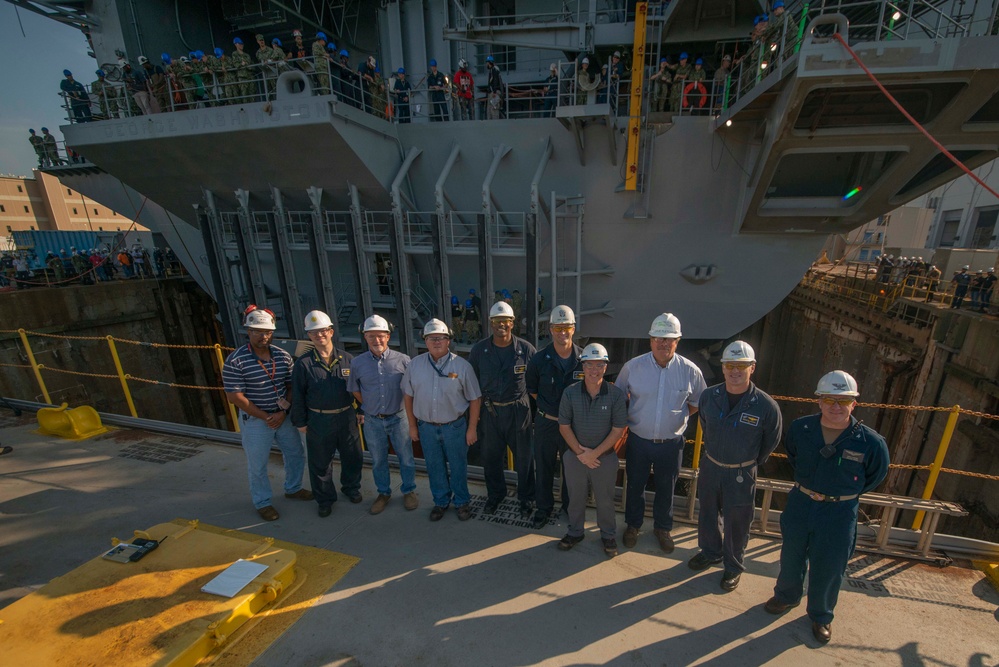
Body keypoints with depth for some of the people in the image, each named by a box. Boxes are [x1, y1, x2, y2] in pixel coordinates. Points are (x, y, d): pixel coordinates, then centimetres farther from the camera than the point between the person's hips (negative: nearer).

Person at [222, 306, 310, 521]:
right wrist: (265, 417, -15)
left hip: (283, 417, 5)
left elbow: (291, 387, 2)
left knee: (296, 454, 17)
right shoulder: (235, 360, -15)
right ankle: (262, 502, 34)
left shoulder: (283, 356, -3)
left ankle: (293, 488, 42)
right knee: (257, 465, 11)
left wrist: (283, 412, -12)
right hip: (255, 420, -4)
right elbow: (235, 396, -15)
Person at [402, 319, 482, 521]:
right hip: (426, 427, 3)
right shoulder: (415, 365, -3)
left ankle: (462, 502, 36)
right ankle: (441, 501, 40)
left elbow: (475, 399, -6)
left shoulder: (461, 365, -11)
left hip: (455, 426, -2)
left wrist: (472, 428, -5)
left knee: (458, 467, 13)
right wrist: (412, 425, 8)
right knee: (434, 467, 17)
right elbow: (408, 395, 6)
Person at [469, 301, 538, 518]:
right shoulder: (478, 350, -4)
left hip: (519, 410, -2)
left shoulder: (526, 349, -9)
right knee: (491, 456, 17)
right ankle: (495, 494, 42)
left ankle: (526, 498, 35)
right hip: (490, 410, 2)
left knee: (524, 457, 11)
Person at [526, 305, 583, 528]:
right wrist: (548, 407, 3)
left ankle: (570, 506, 42)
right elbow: (532, 389, 4)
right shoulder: (539, 360, -11)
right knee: (544, 468, 15)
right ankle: (543, 507, 38)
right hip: (546, 423, 0)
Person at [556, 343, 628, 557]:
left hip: (605, 457, -1)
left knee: (605, 499, 18)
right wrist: (580, 452, -11)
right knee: (575, 497, 19)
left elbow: (618, 430, -11)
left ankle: (608, 535, 42)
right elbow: (564, 426, -5)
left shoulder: (616, 395, -15)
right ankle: (575, 532, 42)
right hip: (575, 456, 1)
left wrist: (594, 453, -14)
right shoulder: (570, 393, -12)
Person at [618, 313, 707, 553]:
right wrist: (628, 418, 0)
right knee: (635, 484, 18)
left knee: (666, 488, 20)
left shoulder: (690, 371, -10)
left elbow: (697, 403, 6)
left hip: (671, 443, 1)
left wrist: (678, 415, -1)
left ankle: (663, 528, 46)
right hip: (638, 440, 0)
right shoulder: (633, 367, -12)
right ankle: (633, 524, 43)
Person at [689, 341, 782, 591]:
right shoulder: (708, 396, -11)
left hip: (741, 474, -3)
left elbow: (771, 442, -1)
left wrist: (750, 464, 8)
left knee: (737, 522, 14)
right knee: (708, 513, 21)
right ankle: (710, 551, 47)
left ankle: (734, 566, 40)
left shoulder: (766, 406, -20)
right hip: (710, 466, 3)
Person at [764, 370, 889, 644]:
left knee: (828, 569, 16)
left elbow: (877, 474, 2)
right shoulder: (800, 428, -15)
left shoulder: (870, 441, -20)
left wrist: (847, 493, 5)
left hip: (839, 514, -1)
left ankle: (821, 616, 42)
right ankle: (787, 596, 47)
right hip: (799, 504, 2)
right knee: (791, 556, 21)